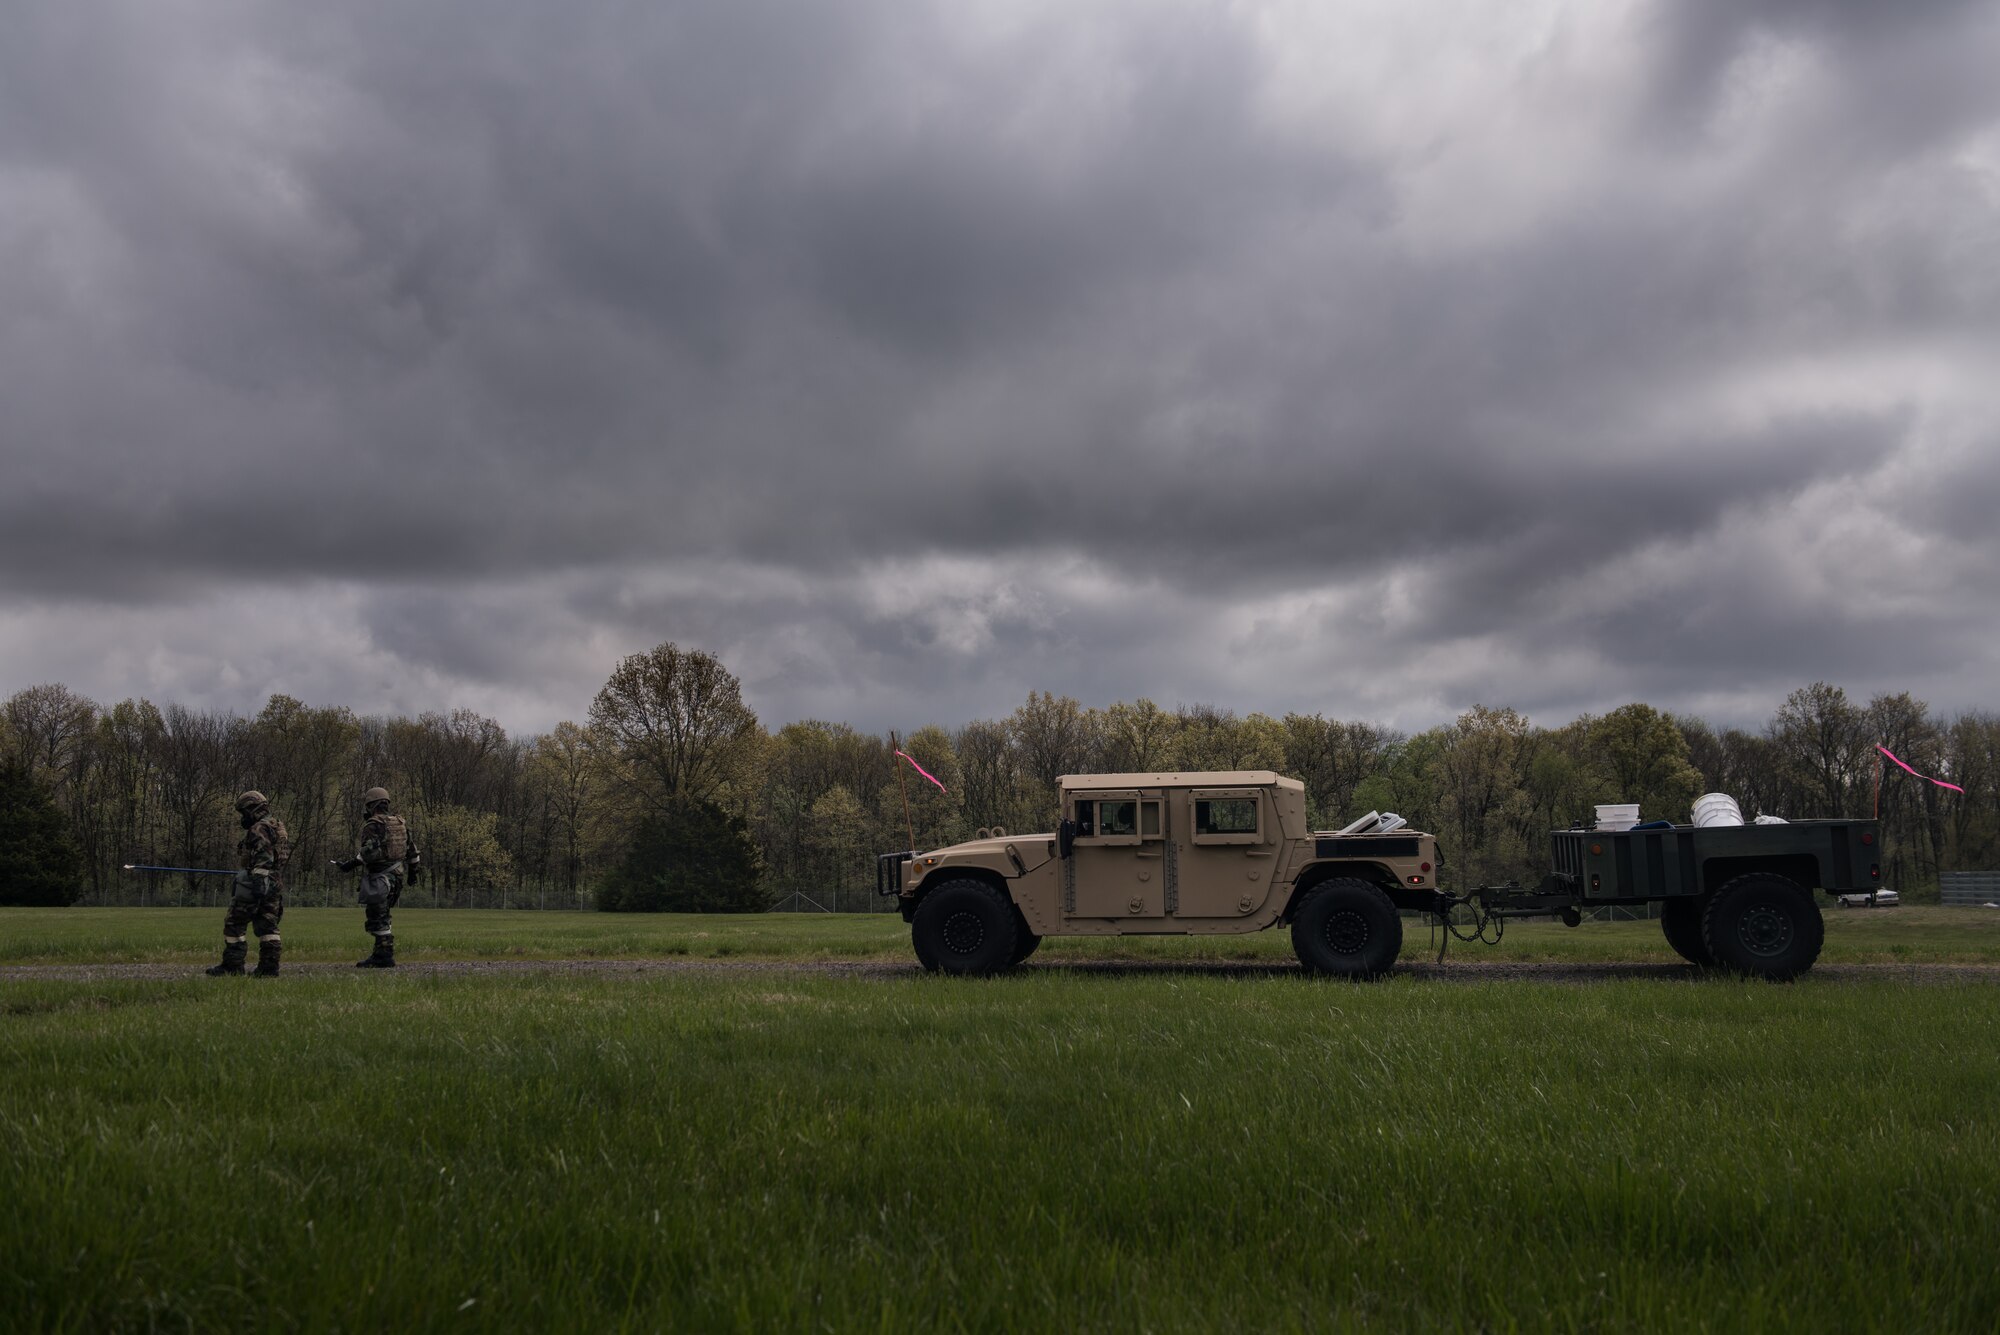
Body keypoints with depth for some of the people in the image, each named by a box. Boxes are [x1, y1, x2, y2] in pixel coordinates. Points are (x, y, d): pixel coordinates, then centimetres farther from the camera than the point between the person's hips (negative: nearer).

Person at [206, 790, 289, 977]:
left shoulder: (259, 830, -12)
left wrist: (257, 884, -26)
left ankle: (232, 965, 0)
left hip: (259, 884, -9)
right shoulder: (279, 828, 18)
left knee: (234, 923, -1)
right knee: (267, 926, 8)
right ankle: (269, 967, 4)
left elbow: (262, 860, -22)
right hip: (276, 884, 9)